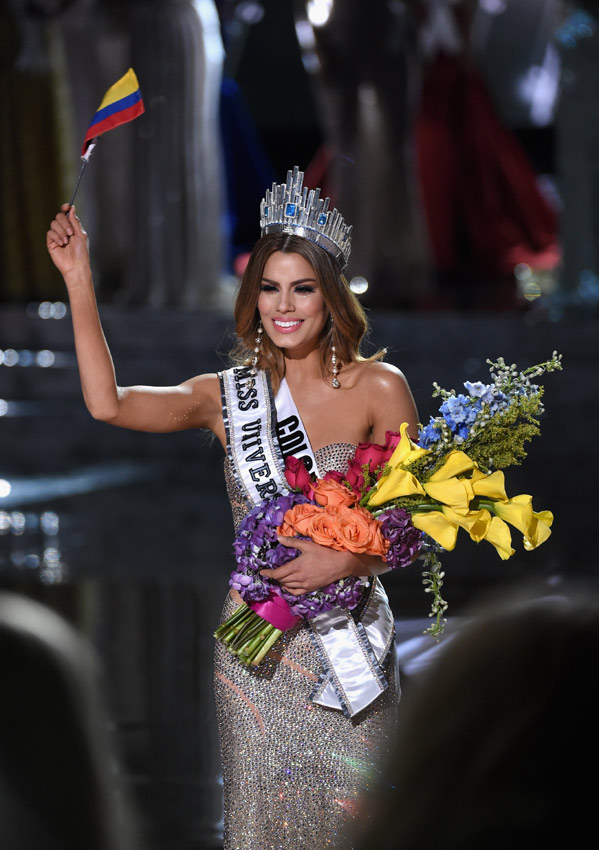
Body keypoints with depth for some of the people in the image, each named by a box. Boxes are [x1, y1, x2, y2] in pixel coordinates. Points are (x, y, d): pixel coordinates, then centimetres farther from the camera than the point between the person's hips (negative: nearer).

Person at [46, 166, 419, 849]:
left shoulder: (378, 389, -3)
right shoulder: (229, 396, 4)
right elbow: (109, 404, -10)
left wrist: (344, 560, -19)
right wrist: (78, 281, -10)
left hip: (351, 638, -2)